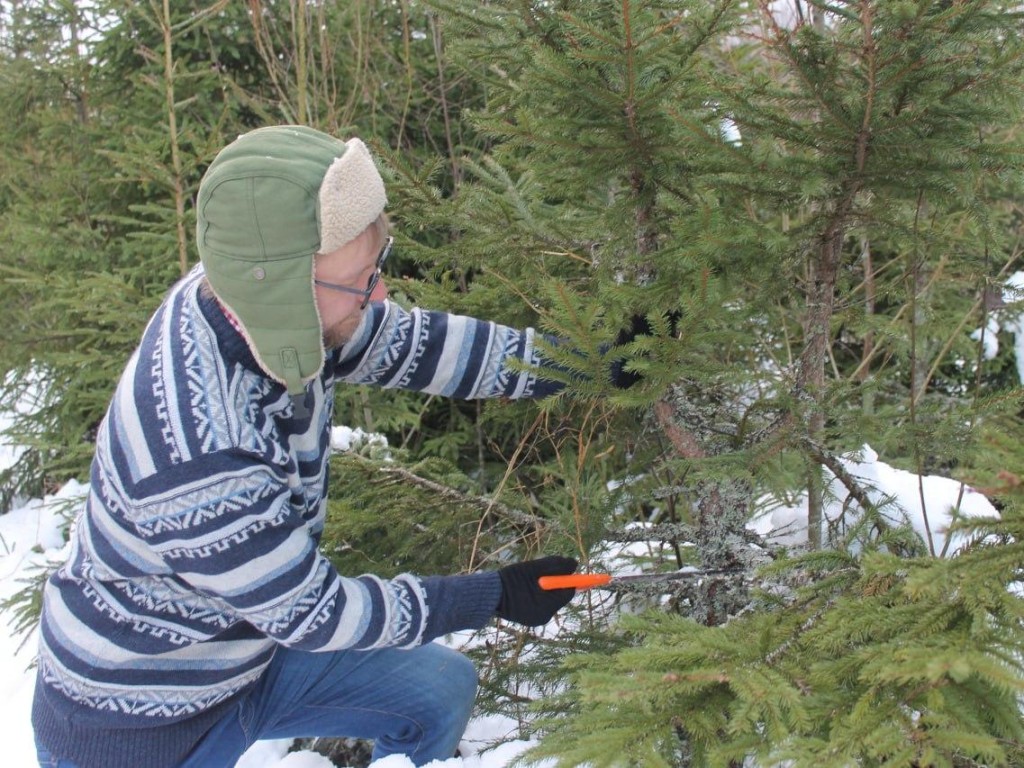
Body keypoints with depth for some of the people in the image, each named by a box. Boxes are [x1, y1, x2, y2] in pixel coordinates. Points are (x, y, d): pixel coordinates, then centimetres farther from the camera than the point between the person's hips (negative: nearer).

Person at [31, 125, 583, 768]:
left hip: (246, 650, 7)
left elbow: (407, 343, -4)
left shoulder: (259, 303, -19)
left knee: (443, 691, 10)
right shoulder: (197, 456, -39)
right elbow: (312, 613, -25)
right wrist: (496, 596, -16)